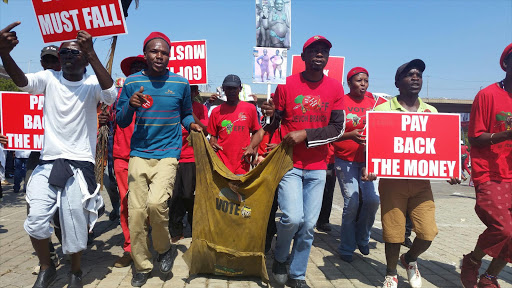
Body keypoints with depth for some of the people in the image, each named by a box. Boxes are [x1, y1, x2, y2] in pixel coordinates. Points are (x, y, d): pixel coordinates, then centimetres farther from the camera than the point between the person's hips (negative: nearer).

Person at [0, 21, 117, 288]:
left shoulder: (92, 84, -4)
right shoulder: (49, 78, 3)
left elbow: (111, 95, -26)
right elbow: (22, 81, -16)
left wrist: (92, 55, -35)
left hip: (80, 164, -2)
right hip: (49, 162, 3)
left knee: (74, 226, 3)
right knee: (36, 221, -5)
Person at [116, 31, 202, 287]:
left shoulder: (180, 83, 4)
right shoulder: (132, 82, 5)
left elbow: (186, 113, 17)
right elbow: (121, 122, 8)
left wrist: (192, 124, -5)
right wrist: (130, 106, -13)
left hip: (167, 153, -2)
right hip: (139, 154, 2)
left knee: (156, 203, -22)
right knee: (136, 212, 1)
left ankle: (165, 249, 9)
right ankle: (142, 266, 22)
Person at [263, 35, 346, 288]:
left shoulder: (335, 88, 4)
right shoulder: (286, 85, -2)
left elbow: (338, 129, -1)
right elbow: (273, 125, 6)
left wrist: (305, 134, -12)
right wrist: (270, 114, -15)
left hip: (317, 167, 3)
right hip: (289, 163, -2)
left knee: (309, 224, 4)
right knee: (293, 217, -15)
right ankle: (280, 257, 18)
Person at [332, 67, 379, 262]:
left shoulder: (373, 103, 8)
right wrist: (350, 135, -22)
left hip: (368, 159, 4)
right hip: (345, 160, -3)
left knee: (373, 199, -5)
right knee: (351, 203, -5)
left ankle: (362, 238, 23)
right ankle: (346, 248, 15)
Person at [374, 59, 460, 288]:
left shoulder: (432, 112, 10)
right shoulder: (383, 109, -3)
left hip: (421, 181, 3)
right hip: (392, 180, -3)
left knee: (428, 233, -2)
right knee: (393, 232, 3)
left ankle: (410, 259, 33)